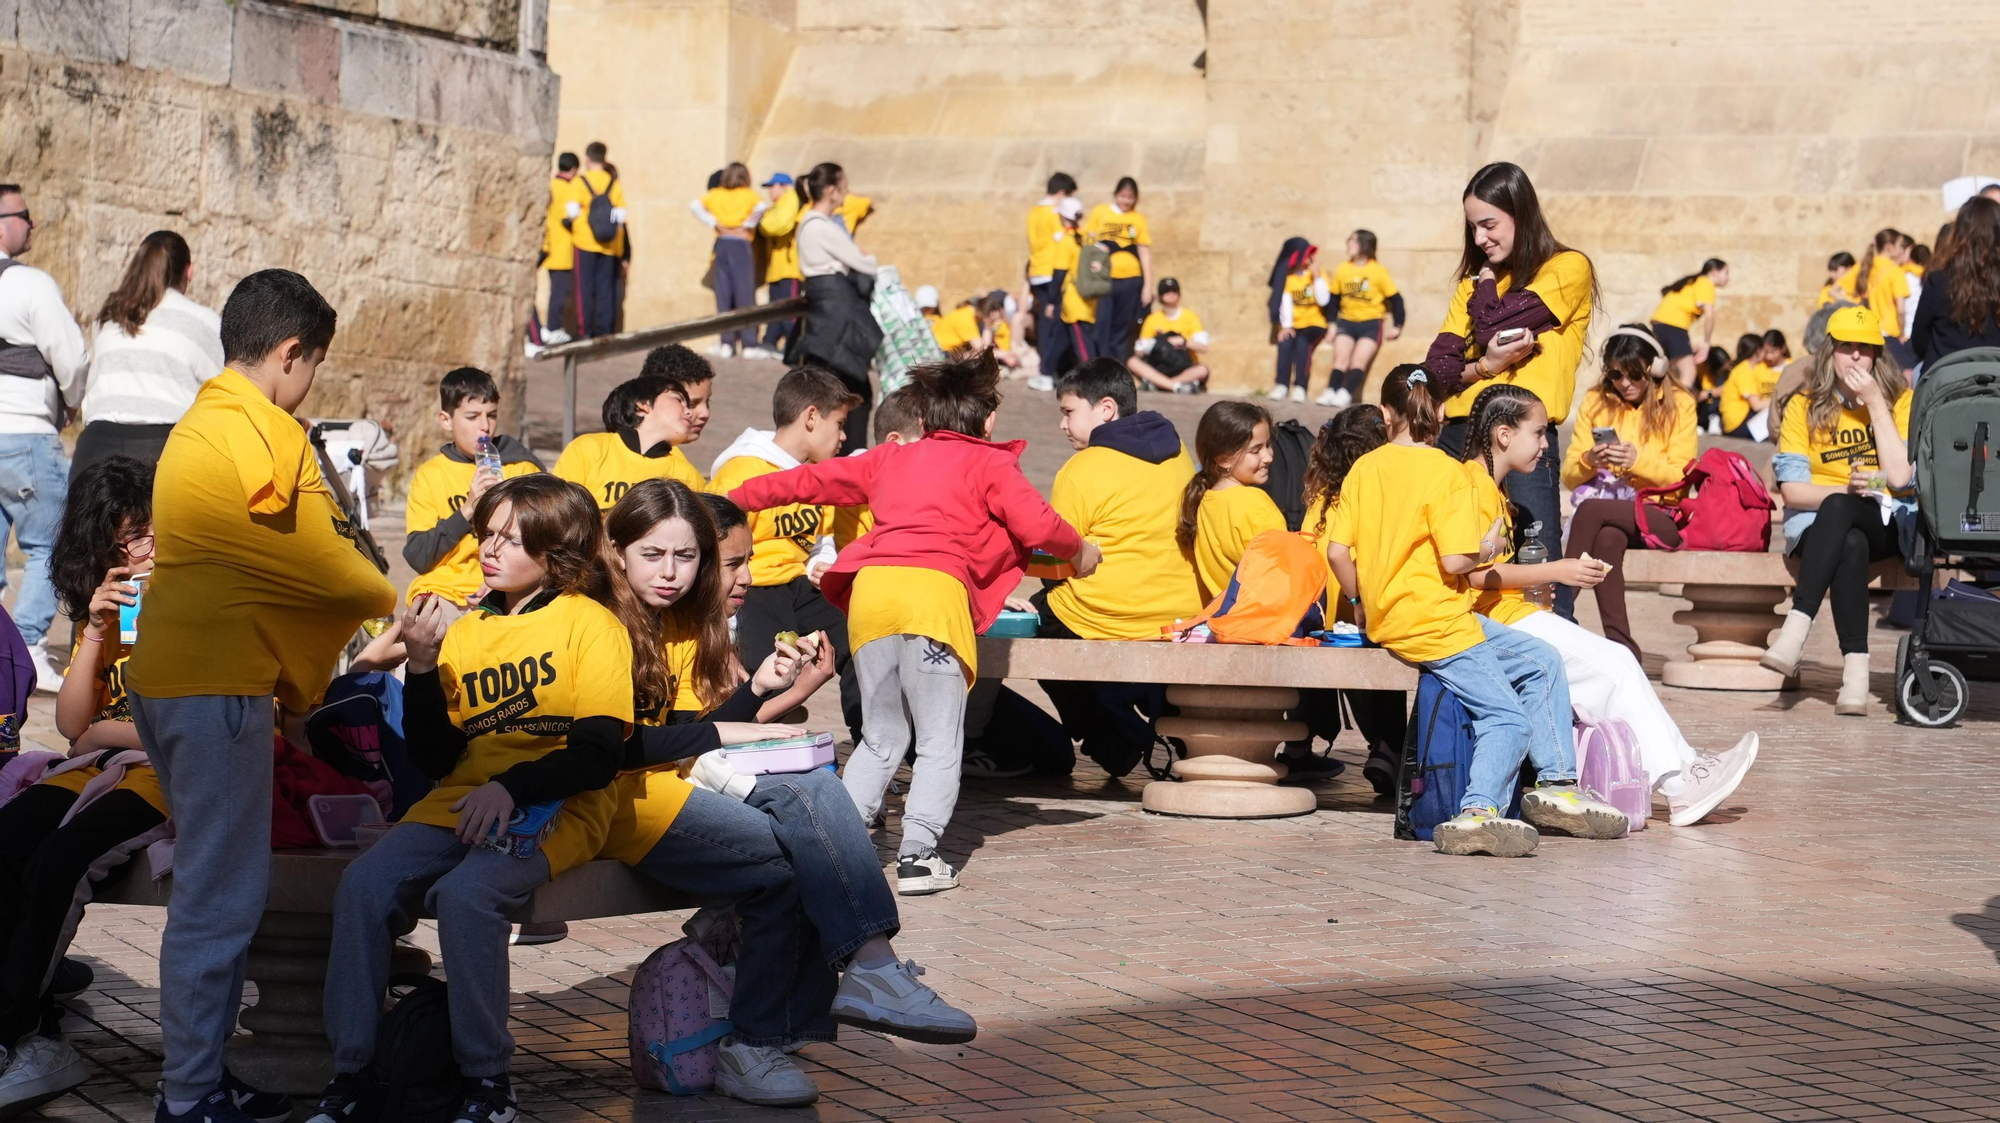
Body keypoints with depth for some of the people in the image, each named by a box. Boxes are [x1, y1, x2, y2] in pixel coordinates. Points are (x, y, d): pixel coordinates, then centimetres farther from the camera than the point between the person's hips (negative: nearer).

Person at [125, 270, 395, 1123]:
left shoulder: (199, 423, 17)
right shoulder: (264, 436, -14)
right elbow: (328, 567, -11)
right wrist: (395, 603, 9)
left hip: (171, 675, 10)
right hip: (216, 685, -10)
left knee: (214, 885, 16)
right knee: (221, 897, -6)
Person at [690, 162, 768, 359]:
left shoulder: (715, 194, 10)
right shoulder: (749, 195, 2)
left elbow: (695, 206, -2)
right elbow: (763, 206, -17)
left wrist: (714, 223, 1)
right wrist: (748, 224, -5)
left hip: (721, 244, 3)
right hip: (741, 245, -3)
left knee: (723, 294, 6)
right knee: (744, 294, 0)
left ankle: (727, 343, 4)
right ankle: (749, 343, -2)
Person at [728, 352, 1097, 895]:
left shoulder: (889, 458, 28)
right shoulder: (990, 463, 15)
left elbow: (809, 479, 32)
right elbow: (1036, 524, 3)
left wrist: (735, 499, 42)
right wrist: (1079, 550, 23)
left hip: (871, 586, 5)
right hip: (935, 590, -5)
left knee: (881, 737, 18)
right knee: (939, 742, 2)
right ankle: (917, 856, -7)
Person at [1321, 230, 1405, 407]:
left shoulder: (1379, 272, -7)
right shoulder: (1342, 269, 1)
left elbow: (1395, 299, -2)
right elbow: (1333, 297, 10)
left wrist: (1397, 327, -2)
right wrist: (1332, 323, 7)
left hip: (1371, 324, -3)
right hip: (1347, 321, 3)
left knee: (1358, 360, -17)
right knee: (1340, 359, -11)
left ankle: (1345, 394, -29)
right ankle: (1330, 392, -21)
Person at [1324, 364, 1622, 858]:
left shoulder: (1364, 468, 7)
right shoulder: (1446, 472, -10)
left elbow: (1337, 550, 2)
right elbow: (1454, 561, -18)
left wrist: (1360, 603, 16)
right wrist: (1487, 552, 2)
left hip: (1387, 620, 8)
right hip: (1435, 623, -8)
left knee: (1543, 662, 16)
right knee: (1508, 719, -4)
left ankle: (1557, 785, 14)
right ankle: (1478, 812, -24)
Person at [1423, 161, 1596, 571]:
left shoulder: (1569, 269, 0)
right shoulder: (1474, 282, 18)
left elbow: (1495, 327, -10)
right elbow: (1436, 366, 8)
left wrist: (1486, 286, 9)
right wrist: (1485, 366, -11)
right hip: (1457, 437, 6)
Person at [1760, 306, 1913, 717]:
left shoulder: (1899, 400, 6)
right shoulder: (1804, 405, 7)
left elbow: (1900, 477, -8)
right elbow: (1791, 490, 1)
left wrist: (1875, 404, -9)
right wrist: (1849, 489, -16)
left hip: (1886, 525, 0)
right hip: (1819, 522, 1)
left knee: (1839, 509, -37)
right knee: (1851, 546, -37)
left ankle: (1797, 626, -50)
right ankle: (1855, 669, -46)